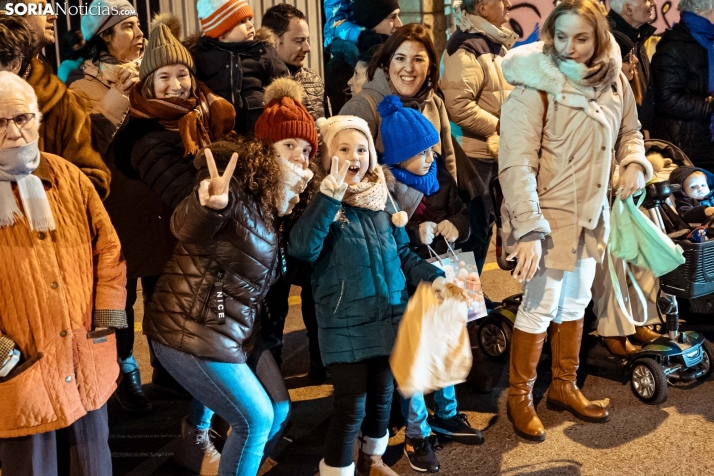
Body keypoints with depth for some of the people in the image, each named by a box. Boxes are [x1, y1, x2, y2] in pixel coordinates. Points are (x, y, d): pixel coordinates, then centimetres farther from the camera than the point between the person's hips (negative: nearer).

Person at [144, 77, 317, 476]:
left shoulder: (273, 202, 8)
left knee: (278, 410, 17)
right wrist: (210, 204, -62)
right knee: (256, 419, -2)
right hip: (192, 329, -9)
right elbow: (187, 227, -40)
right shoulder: (237, 188, -21)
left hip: (234, 329, 9)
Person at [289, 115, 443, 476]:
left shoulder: (382, 201, 6)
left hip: (388, 318, 5)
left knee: (382, 395, 17)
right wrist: (332, 192, -31)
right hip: (346, 325, -5)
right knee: (352, 406, -6)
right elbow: (302, 248, -27)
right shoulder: (323, 203, -8)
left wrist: (437, 278, -5)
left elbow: (403, 256, 11)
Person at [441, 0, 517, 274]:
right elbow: (459, 107, -25)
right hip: (475, 154, -9)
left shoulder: (497, 43, 13)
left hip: (496, 151, 9)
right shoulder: (467, 48, -17)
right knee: (475, 228, -1)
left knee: (484, 224, 17)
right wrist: (501, 126, -17)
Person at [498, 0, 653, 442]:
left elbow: (629, 132, 15)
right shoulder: (534, 86, -19)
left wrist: (634, 161, -7)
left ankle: (564, 387, 37)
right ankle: (520, 398, 22)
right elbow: (517, 164, -24)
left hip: (592, 213, 6)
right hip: (550, 214, -6)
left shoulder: (613, 81, -1)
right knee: (541, 307, 2)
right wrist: (528, 230, -31)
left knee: (576, 303, 18)